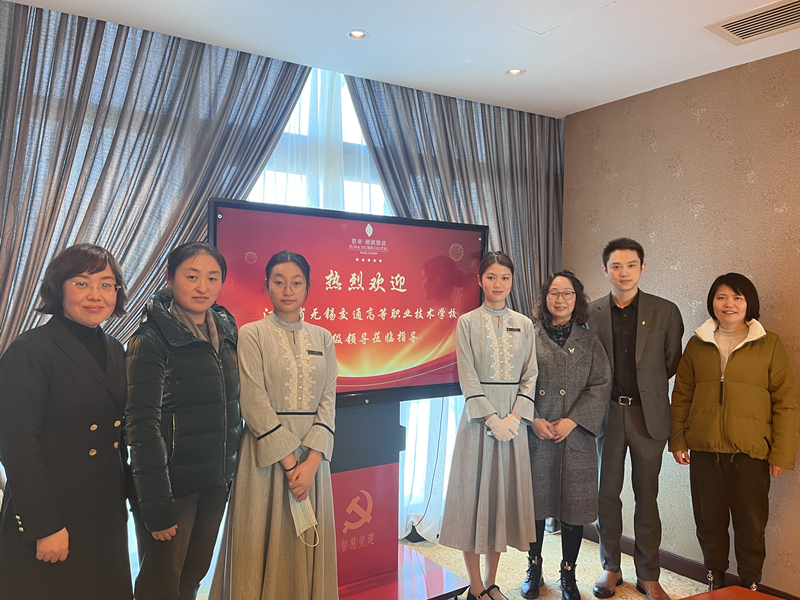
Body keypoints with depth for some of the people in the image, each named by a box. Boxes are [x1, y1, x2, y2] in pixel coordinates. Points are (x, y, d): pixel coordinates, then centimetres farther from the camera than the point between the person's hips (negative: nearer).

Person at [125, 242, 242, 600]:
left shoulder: (226, 332, 7)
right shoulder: (152, 339, -14)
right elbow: (142, 424, -17)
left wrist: (230, 471, 13)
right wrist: (156, 503, -19)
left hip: (216, 481, 6)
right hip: (173, 482, -6)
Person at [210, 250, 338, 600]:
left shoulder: (322, 338, 8)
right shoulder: (252, 335, -3)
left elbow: (328, 402, 2)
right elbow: (255, 405, -10)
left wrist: (311, 462, -9)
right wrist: (288, 461, -13)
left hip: (312, 456, 4)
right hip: (266, 455, -3)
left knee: (308, 548, 12)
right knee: (263, 548, 6)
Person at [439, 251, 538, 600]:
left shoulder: (524, 325, 9)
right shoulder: (468, 322, 0)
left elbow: (530, 375, 5)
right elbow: (468, 377, -6)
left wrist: (515, 416, -9)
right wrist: (492, 418, -14)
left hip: (514, 419, 3)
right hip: (479, 418, -3)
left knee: (505, 495, 9)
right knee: (475, 494, 2)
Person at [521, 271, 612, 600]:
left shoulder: (589, 341, 6)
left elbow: (601, 385, -1)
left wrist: (572, 420, -11)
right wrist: (533, 420, -11)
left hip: (576, 436, 1)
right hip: (534, 436, -1)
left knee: (574, 505, 7)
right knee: (535, 501, 8)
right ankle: (534, 569, 27)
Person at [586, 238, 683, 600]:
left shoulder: (665, 312, -1)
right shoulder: (592, 313, 2)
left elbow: (673, 363, 6)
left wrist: (647, 386, 4)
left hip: (648, 415, -1)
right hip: (607, 413, 1)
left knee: (647, 496, 8)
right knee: (607, 493, 10)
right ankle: (611, 568, 26)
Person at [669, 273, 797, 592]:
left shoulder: (769, 345, 0)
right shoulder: (697, 344, 7)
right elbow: (681, 395, 10)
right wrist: (677, 440, 5)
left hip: (750, 452, -2)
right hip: (704, 450, 2)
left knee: (750, 523, 7)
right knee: (709, 519, 13)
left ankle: (750, 585, 27)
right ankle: (715, 579, 31)